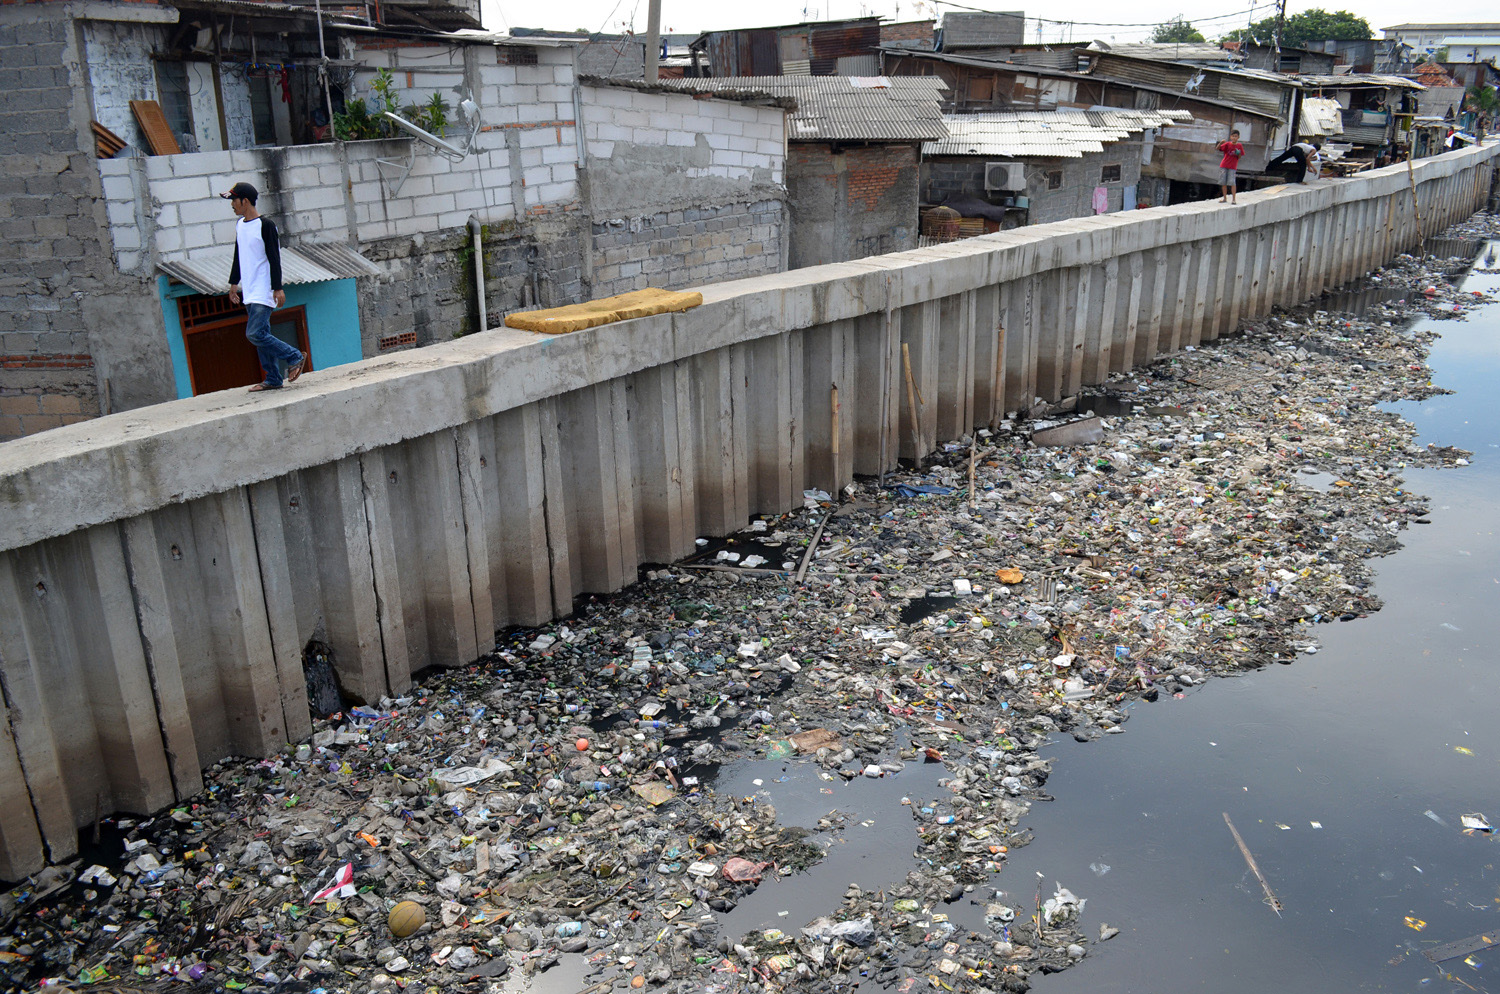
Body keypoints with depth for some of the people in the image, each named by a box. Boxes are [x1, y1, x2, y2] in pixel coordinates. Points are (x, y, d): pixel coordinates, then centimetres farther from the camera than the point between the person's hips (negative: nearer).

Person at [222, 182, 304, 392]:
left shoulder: (266, 225, -10)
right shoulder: (239, 225, 14)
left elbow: (274, 258, -12)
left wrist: (277, 288, -15)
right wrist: (234, 282, 24)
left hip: (263, 292, -8)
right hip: (249, 292, 8)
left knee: (255, 334, -16)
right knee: (261, 335, 8)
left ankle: (295, 357, -2)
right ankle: (273, 379, 13)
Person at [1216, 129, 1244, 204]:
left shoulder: (1239, 146, 1)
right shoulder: (1227, 144, 0)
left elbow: (1239, 158, 4)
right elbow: (1218, 148, -10)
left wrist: (1238, 154, -18)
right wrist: (1220, 143, -29)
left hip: (1232, 167, -2)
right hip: (1223, 166, 2)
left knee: (1232, 183, -10)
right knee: (1223, 182, 4)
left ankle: (1233, 199, -5)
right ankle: (1225, 198, 16)